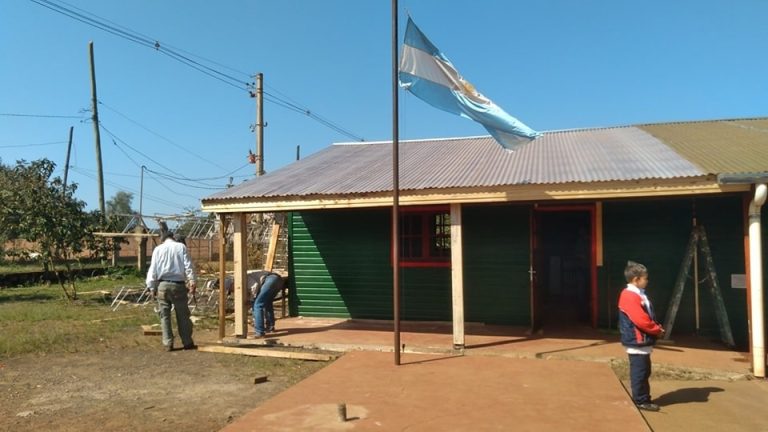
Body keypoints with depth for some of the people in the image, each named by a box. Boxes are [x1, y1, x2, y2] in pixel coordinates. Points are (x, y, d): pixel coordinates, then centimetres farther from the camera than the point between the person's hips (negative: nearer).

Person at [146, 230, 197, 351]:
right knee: (183, 315, 6)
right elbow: (188, 265, -5)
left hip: (162, 285, 1)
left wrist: (152, 287, 8)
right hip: (178, 285, -1)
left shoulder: (158, 249, 7)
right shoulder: (181, 247, 3)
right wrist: (192, 281, -8)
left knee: (165, 316, 8)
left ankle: (168, 343, 8)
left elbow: (153, 269, 5)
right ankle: (187, 342, 10)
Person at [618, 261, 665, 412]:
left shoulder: (639, 294, 14)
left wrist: (657, 327, 3)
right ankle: (641, 401, 5)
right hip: (637, 341, -11)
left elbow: (648, 316, 20)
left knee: (644, 371, 16)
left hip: (643, 340, 11)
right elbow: (641, 320, -24)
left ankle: (643, 398, 25)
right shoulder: (629, 296, -19)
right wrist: (657, 331, -13)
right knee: (639, 372, -2)